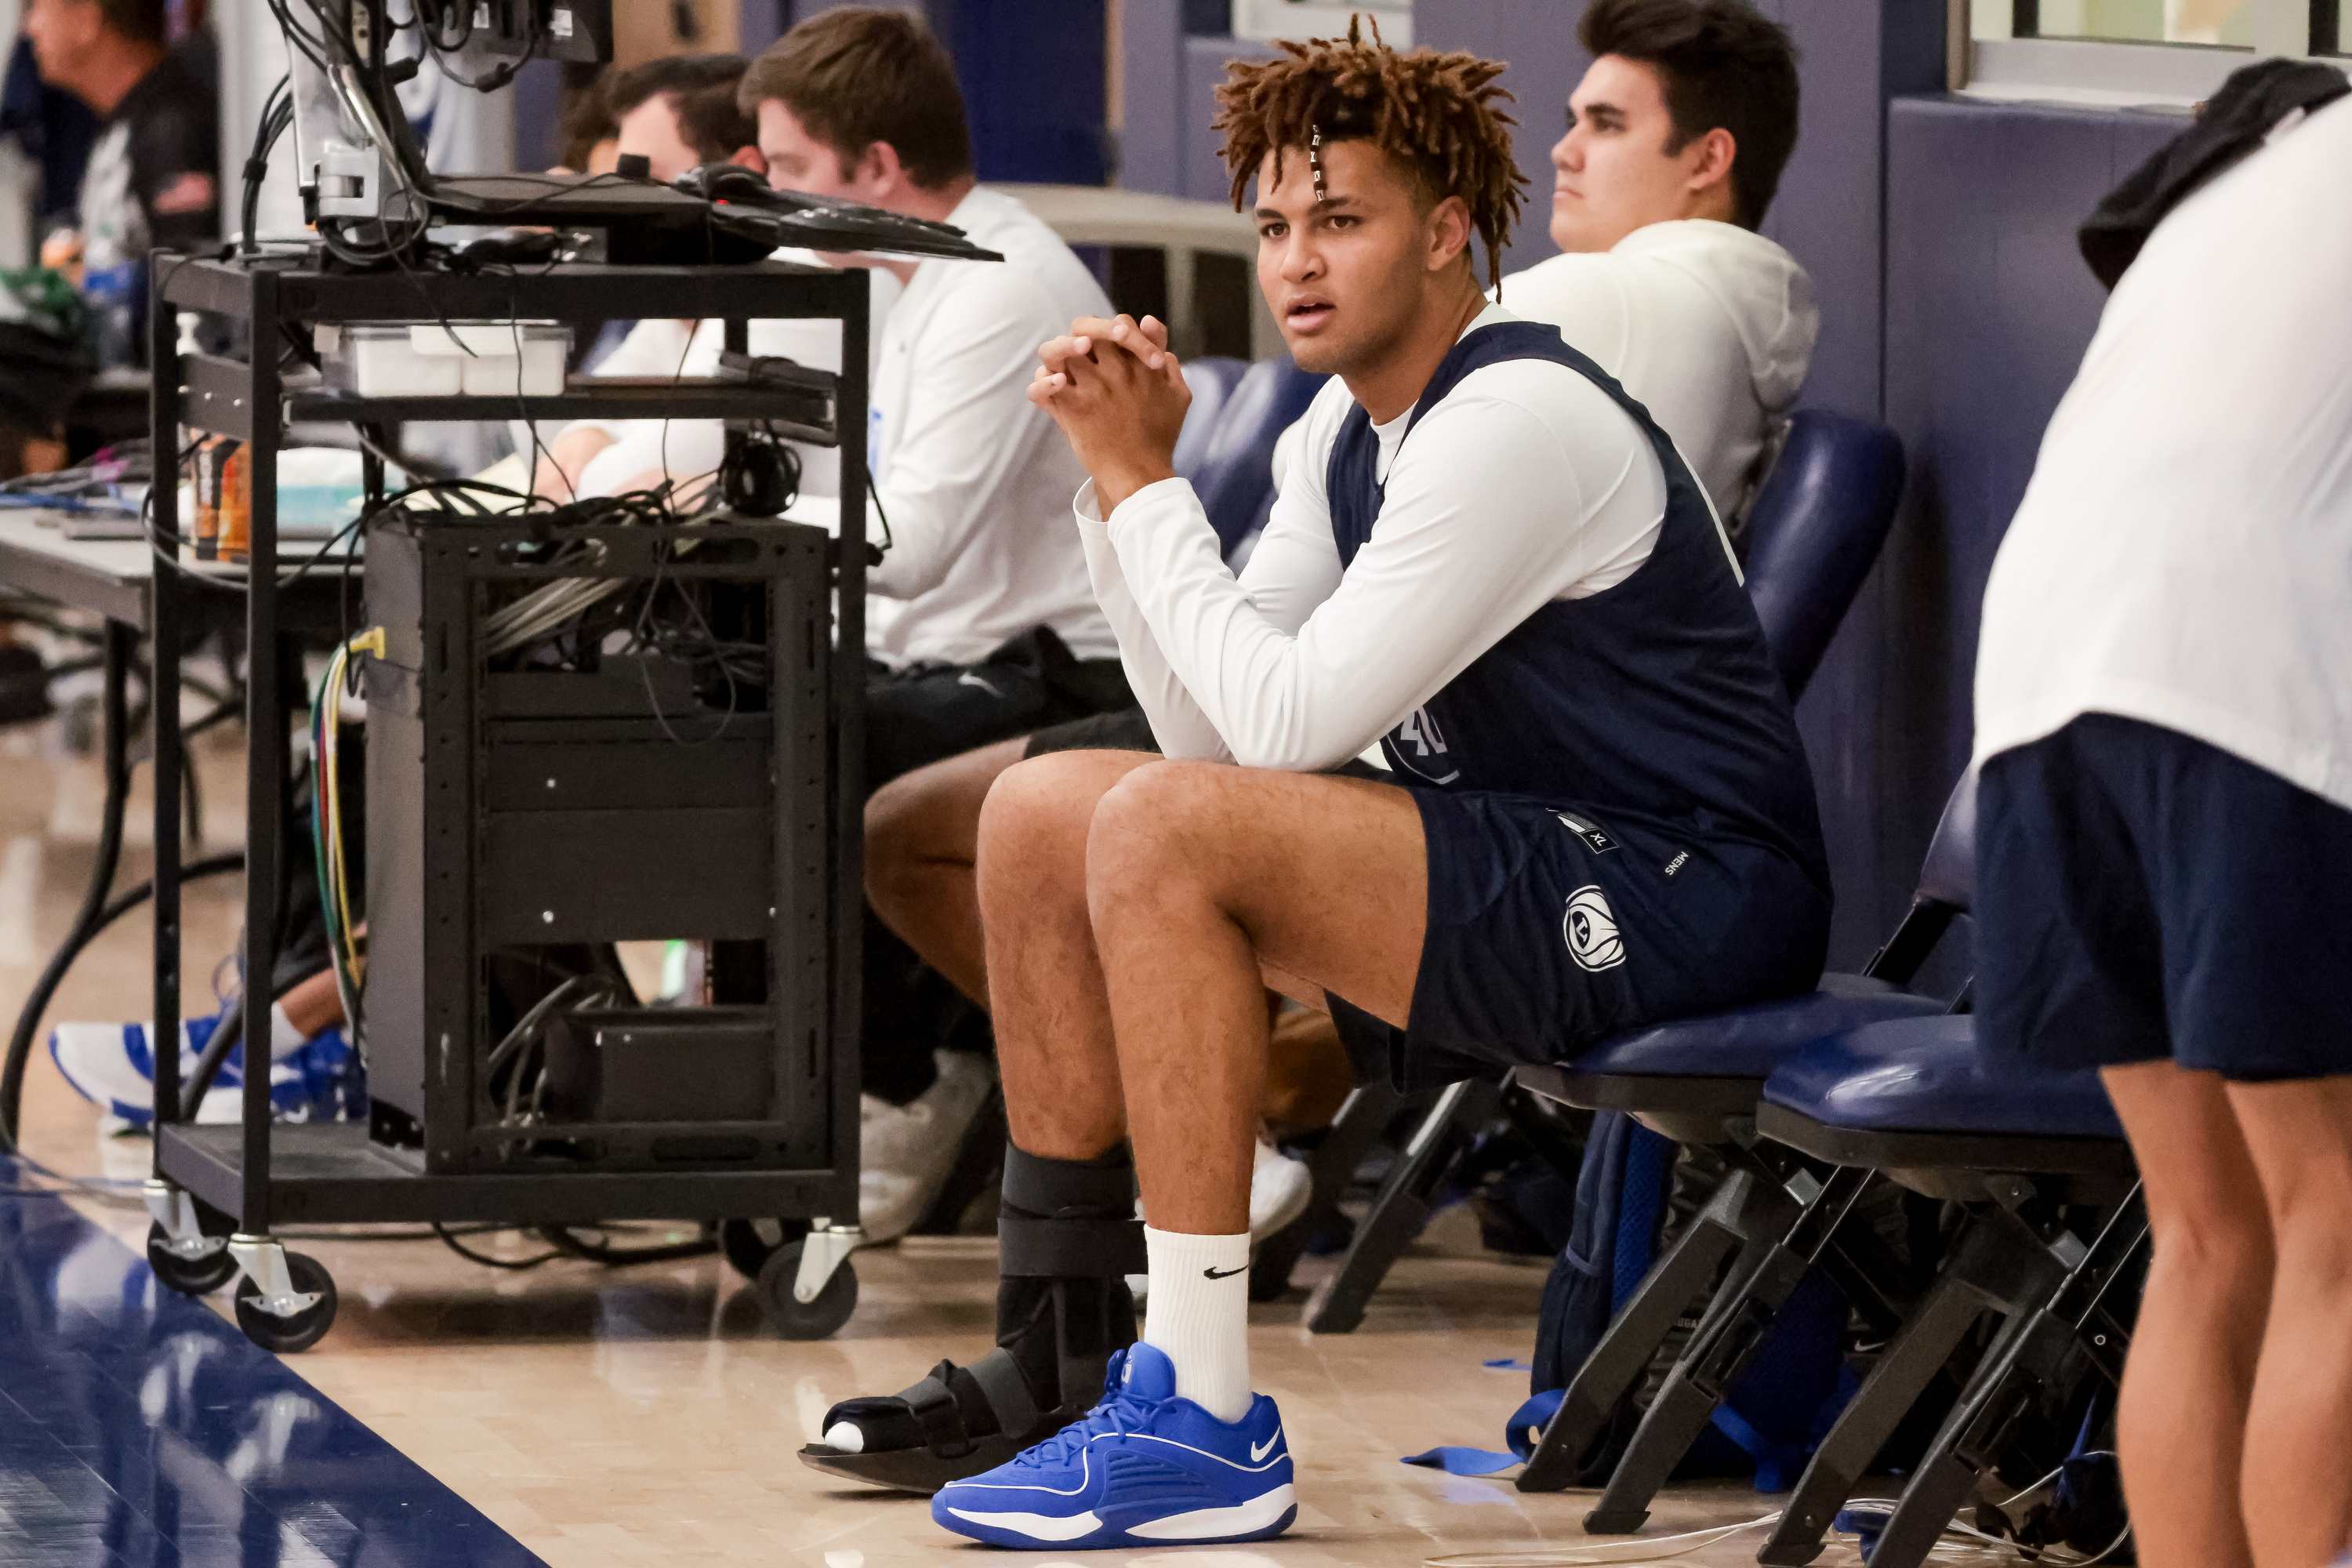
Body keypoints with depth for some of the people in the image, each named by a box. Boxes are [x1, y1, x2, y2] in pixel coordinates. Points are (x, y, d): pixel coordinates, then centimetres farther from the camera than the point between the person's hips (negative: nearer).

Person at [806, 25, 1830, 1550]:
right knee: (1042, 813, 8)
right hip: (1516, 879, 10)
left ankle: (1204, 1427, -25)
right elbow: (1212, 728, 8)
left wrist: (1143, 481, -14)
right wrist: (1118, 476, -1)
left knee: (1167, 832, -27)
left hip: (1679, 896, -10)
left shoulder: (1518, 423, -18)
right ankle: (1057, 1356, 9)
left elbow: (1286, 719, -22)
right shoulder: (1354, 429, 12)